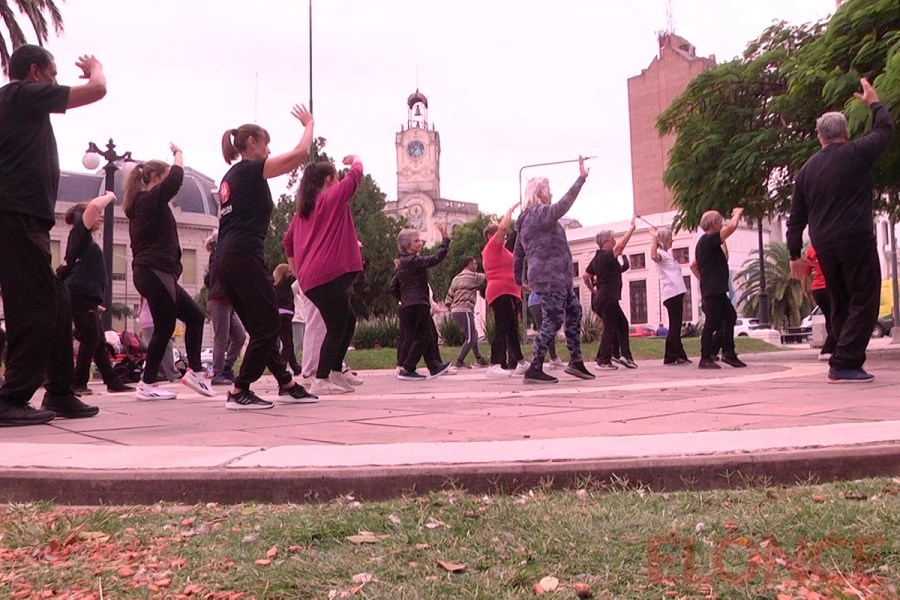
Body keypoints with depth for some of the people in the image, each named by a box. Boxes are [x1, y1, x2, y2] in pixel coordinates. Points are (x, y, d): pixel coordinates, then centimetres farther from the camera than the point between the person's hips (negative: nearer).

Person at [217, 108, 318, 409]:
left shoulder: (230, 177, 22)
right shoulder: (251, 169, -3)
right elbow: (300, 153, -8)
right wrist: (309, 124, 8)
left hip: (226, 257, 9)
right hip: (246, 257, -9)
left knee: (260, 327, 12)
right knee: (268, 326, -3)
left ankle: (287, 384, 20)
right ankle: (238, 393, -1)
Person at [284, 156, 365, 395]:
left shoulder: (303, 209, 20)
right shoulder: (334, 197, -1)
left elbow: (288, 240, 21)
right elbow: (355, 174, 6)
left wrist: (297, 270, 25)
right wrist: (356, 159, 27)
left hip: (311, 278, 9)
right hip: (331, 274, -9)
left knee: (348, 320, 19)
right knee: (337, 328, -5)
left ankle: (336, 373, 21)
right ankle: (321, 380, -8)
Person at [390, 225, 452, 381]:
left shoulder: (401, 263, 17)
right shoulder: (413, 260, -11)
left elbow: (393, 288, 19)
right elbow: (436, 258, -20)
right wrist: (445, 239, -15)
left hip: (406, 306, 9)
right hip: (418, 305, -9)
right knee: (422, 337, -4)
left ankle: (435, 366, 22)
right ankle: (407, 370, -5)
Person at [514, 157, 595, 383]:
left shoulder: (526, 219, 18)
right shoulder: (540, 212, -11)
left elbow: (518, 252, 21)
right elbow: (563, 205, -27)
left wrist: (519, 278, 26)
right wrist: (582, 178, -22)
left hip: (557, 278, 11)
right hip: (549, 277, -11)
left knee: (574, 311, 14)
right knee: (553, 320, -9)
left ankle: (576, 361, 17)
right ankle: (534, 369, -5)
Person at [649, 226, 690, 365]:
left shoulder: (668, 253, 21)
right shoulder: (660, 253, -9)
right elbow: (653, 256, -35)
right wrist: (654, 237, -31)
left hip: (677, 293, 10)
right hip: (670, 294, -10)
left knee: (676, 326, 11)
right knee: (674, 326, -10)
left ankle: (679, 355, 16)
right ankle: (670, 356, -8)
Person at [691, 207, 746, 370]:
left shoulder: (704, 242, 18)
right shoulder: (710, 239, -12)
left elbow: (693, 266, 25)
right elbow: (732, 226, -18)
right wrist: (737, 213, 1)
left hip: (718, 290, 11)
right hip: (713, 291, -11)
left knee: (730, 316, 13)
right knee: (712, 323, -8)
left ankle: (728, 352, 16)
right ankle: (705, 358, -5)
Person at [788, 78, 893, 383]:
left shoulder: (807, 169, 11)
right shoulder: (856, 153, -2)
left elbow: (796, 217, 11)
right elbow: (885, 130, 16)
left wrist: (795, 254, 16)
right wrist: (874, 103, 32)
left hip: (824, 248, 5)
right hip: (856, 241, -5)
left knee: (841, 305, 15)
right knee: (863, 304, -2)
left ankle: (846, 362, 18)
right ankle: (844, 364, -11)